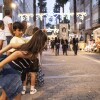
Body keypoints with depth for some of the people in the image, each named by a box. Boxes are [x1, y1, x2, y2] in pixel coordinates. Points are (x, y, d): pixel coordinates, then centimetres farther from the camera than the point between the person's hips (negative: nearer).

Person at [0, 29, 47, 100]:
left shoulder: (27, 45, 5)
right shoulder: (33, 53, -18)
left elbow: (11, 45, 4)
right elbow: (17, 53, -34)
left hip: (8, 69, 9)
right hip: (12, 72, -9)